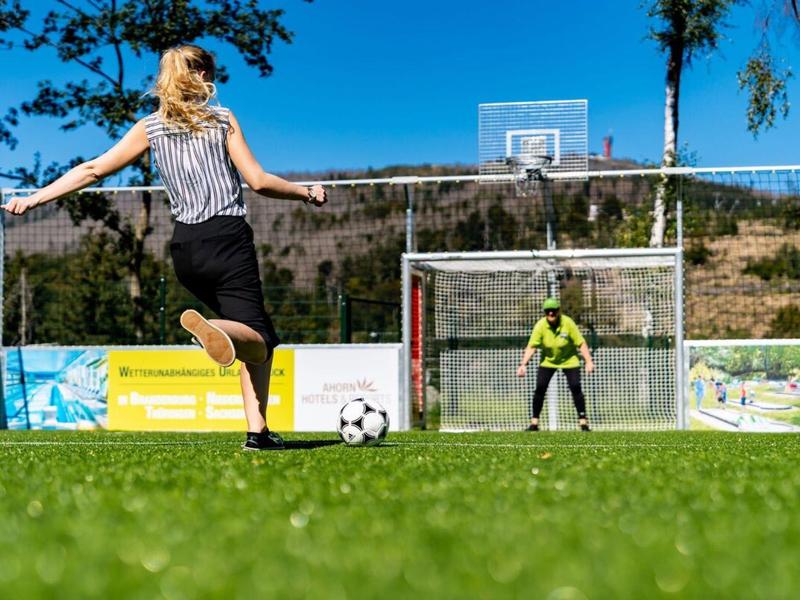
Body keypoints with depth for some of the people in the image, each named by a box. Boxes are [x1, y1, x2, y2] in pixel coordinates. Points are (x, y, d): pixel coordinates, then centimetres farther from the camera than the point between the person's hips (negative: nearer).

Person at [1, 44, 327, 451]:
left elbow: (93, 169, 5)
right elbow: (258, 181, -3)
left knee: (259, 339, 14)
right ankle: (213, 328, -45)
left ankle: (258, 430, 1)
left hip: (185, 247, 5)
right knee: (256, 336, -10)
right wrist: (307, 194, 12)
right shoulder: (222, 119, 2)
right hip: (228, 239, -5)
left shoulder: (150, 128, 9)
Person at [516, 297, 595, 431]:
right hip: (548, 360, 1)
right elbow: (531, 346, -23)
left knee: (576, 388, -13)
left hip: (569, 360, -1)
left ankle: (583, 422, -3)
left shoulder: (568, 323, -22)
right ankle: (534, 423, -1)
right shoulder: (540, 325, -19)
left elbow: (581, 343, -19)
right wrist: (523, 364, -34)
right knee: (540, 388, -10)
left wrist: (589, 361, -27)